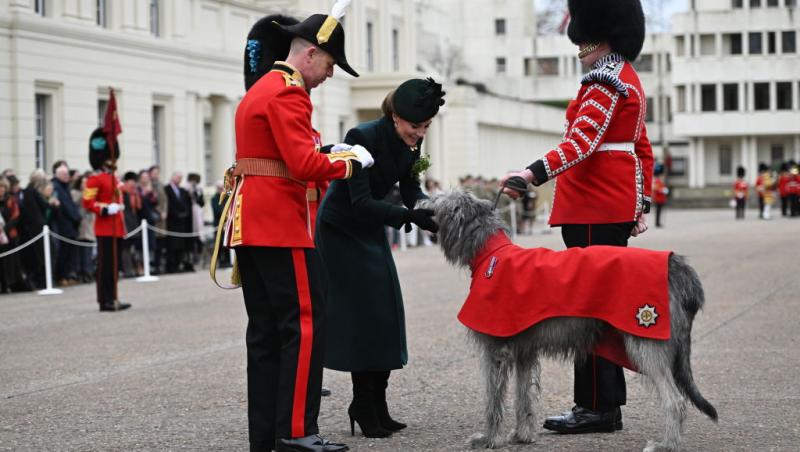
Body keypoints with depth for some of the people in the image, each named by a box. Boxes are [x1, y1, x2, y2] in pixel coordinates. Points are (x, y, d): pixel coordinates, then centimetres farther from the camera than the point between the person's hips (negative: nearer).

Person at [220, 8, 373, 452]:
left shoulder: (258, 89, 20)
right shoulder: (288, 93, -13)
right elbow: (304, 165, -21)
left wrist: (327, 151, 16)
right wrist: (351, 162, -6)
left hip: (250, 222, 10)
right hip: (281, 224, -10)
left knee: (266, 329, 10)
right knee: (306, 323, -7)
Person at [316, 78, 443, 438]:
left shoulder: (411, 142, -7)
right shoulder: (362, 138, -28)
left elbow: (411, 191, -1)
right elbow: (361, 201, -31)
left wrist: (432, 211, -22)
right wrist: (409, 216, -41)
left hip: (370, 229, 7)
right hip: (340, 230, -7)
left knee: (387, 313, 2)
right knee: (362, 314, -10)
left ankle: (377, 406, 9)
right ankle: (364, 406, -1)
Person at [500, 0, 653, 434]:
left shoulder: (604, 82, -14)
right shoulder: (628, 79, 18)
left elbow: (582, 142, -27)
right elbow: (643, 149, 22)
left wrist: (534, 172, -38)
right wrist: (640, 204, 25)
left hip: (592, 210, -10)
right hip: (618, 206, 10)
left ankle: (597, 407, -4)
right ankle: (609, 400, 18)